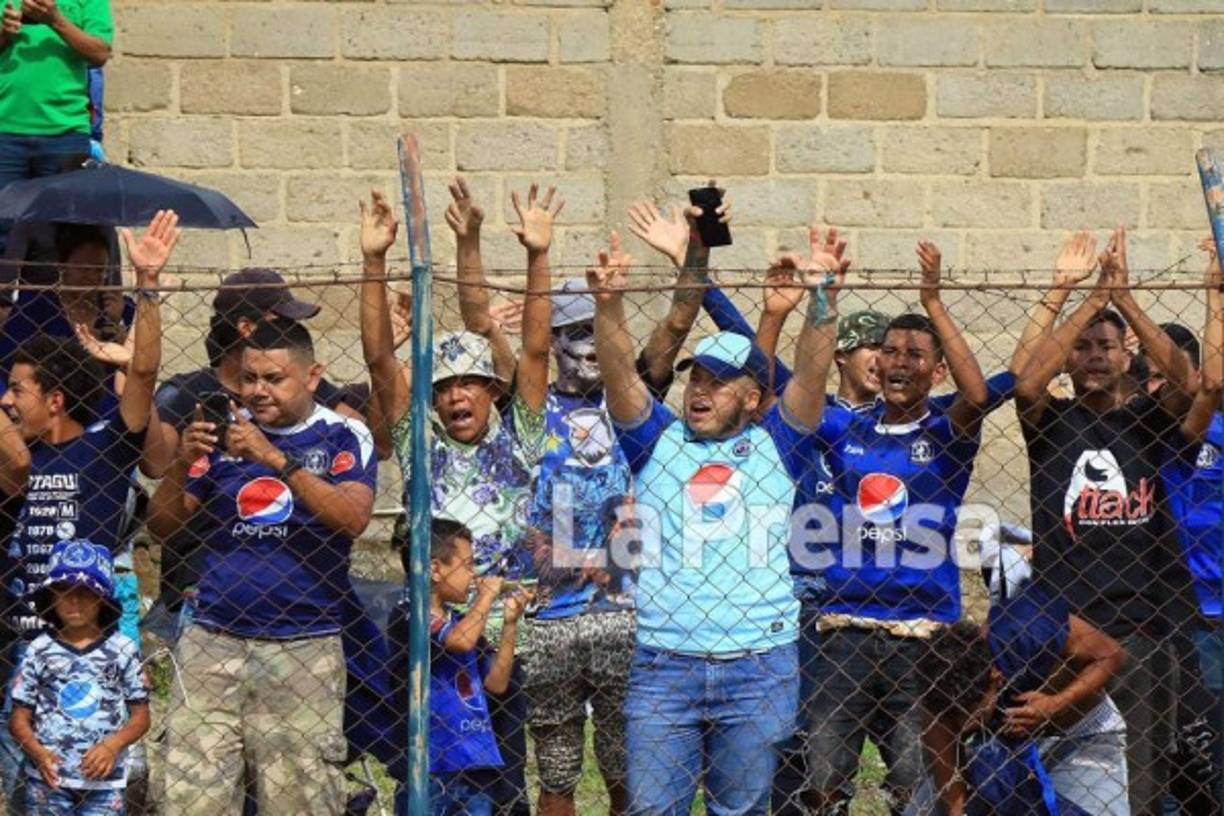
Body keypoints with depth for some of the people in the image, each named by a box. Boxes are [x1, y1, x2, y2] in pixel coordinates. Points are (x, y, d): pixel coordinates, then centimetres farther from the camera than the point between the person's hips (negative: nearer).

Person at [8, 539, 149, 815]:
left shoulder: (122, 650, 1)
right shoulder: (39, 651, 2)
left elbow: (140, 716, 4)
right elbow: (20, 717, 3)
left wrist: (112, 746, -14)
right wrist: (39, 753, -15)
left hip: (104, 778, -1)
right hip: (48, 776, 1)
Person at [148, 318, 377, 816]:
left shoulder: (343, 438, 3)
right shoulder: (223, 431, 10)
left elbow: (353, 518, -16)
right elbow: (161, 525, 9)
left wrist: (276, 459, -22)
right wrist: (184, 463, -9)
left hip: (304, 648, -2)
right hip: (211, 642, 2)